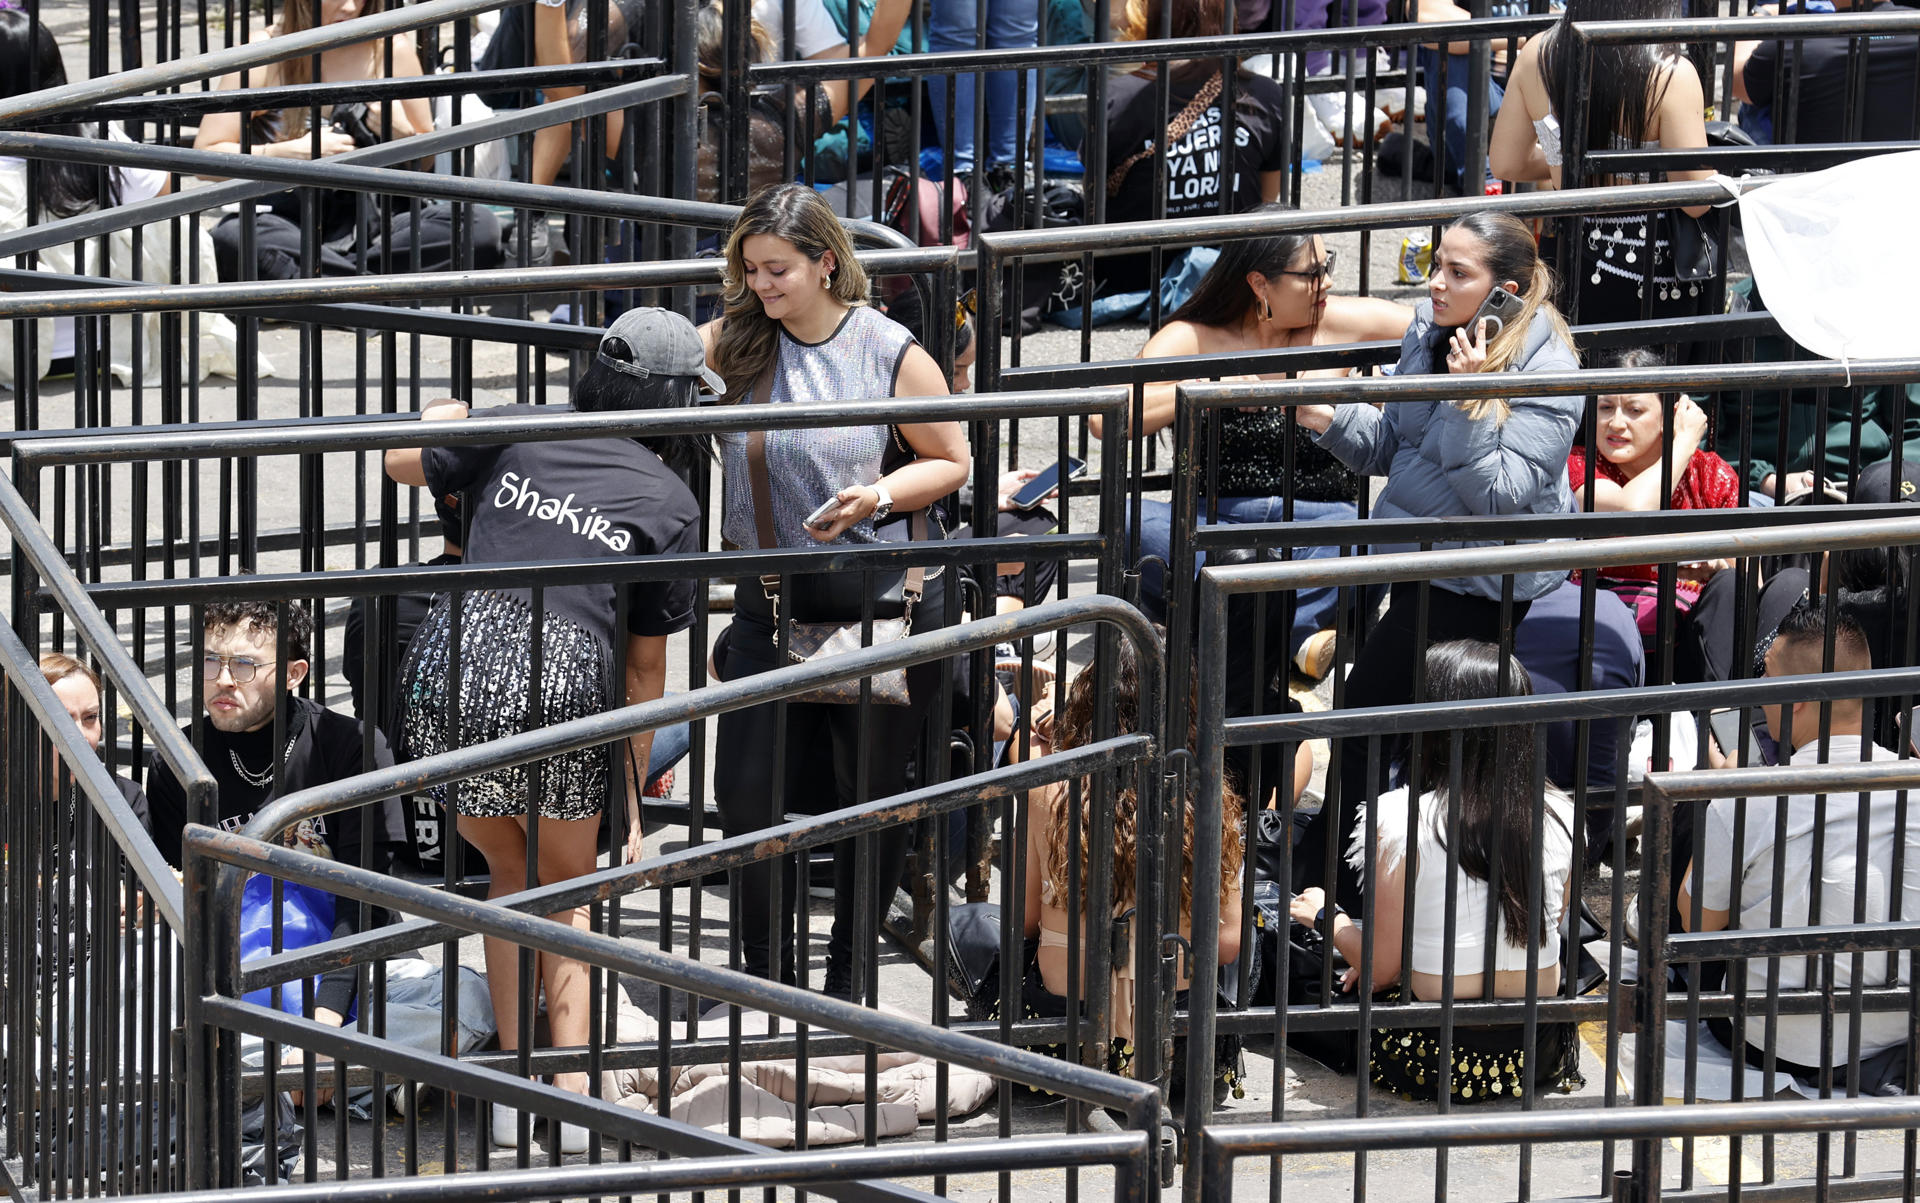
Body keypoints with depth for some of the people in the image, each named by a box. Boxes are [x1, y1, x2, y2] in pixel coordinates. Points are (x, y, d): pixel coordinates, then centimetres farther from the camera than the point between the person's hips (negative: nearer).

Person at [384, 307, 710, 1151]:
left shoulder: (519, 432, 13)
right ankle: (572, 1096, 12)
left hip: (450, 667, 2)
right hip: (561, 686, -2)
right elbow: (645, 670, 13)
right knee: (568, 890, 22)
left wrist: (440, 417, 52)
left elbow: (402, 463, 30)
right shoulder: (669, 505, 8)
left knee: (510, 873, 25)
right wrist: (632, 807, 21)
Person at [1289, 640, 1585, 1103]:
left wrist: (1329, 916, 13)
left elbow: (1379, 970, -9)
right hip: (1540, 1055, 4)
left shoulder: (1401, 821, -15)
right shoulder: (1560, 815, -2)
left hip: (1442, 1060, -4)